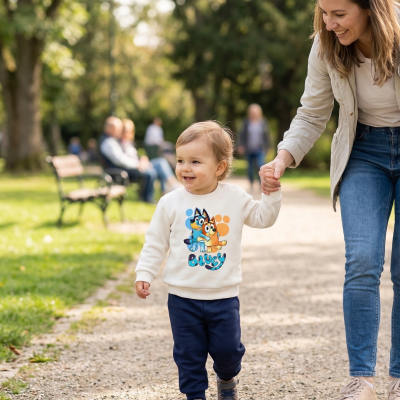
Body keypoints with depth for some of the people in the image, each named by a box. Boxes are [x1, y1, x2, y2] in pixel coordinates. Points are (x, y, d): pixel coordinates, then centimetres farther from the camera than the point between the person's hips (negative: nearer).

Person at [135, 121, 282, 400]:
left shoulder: (235, 198, -2)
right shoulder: (170, 203, -4)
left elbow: (263, 218, 10)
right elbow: (156, 243, 3)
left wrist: (271, 191, -3)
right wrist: (144, 274, -4)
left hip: (224, 296, 0)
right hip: (183, 297, 0)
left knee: (228, 348, 5)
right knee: (189, 353, 5)